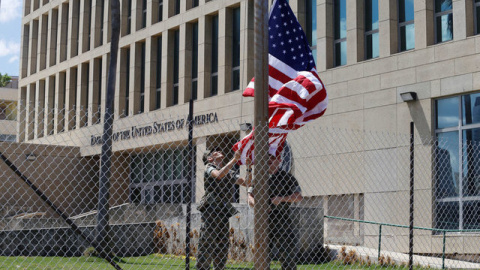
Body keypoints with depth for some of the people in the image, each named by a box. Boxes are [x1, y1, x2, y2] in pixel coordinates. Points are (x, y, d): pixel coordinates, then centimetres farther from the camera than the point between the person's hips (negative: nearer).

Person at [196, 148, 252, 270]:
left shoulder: (229, 172, 22)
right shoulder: (209, 167, 4)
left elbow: (246, 182, 15)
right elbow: (219, 175, -18)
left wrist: (249, 168, 1)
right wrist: (235, 159, -18)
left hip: (224, 212, 6)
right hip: (210, 210, -6)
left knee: (222, 248, 6)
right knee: (206, 245, -9)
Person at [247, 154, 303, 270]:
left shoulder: (287, 177, 3)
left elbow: (298, 197, -5)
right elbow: (250, 197, 6)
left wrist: (281, 199, -18)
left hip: (283, 222, -3)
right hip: (263, 223, 3)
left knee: (288, 257, -3)